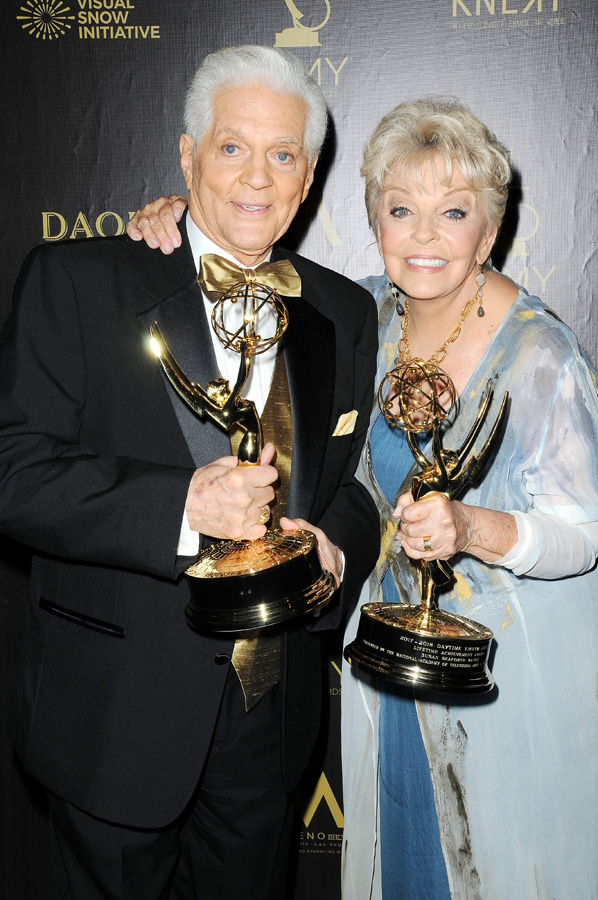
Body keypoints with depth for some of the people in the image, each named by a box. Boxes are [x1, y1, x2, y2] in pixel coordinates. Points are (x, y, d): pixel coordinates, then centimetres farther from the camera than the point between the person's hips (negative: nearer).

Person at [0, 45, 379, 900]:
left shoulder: (345, 314, 5)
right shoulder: (78, 278, -9)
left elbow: (357, 479, 9)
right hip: (118, 710, -3)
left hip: (272, 709, 4)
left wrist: (333, 549, -13)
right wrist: (180, 506, -28)